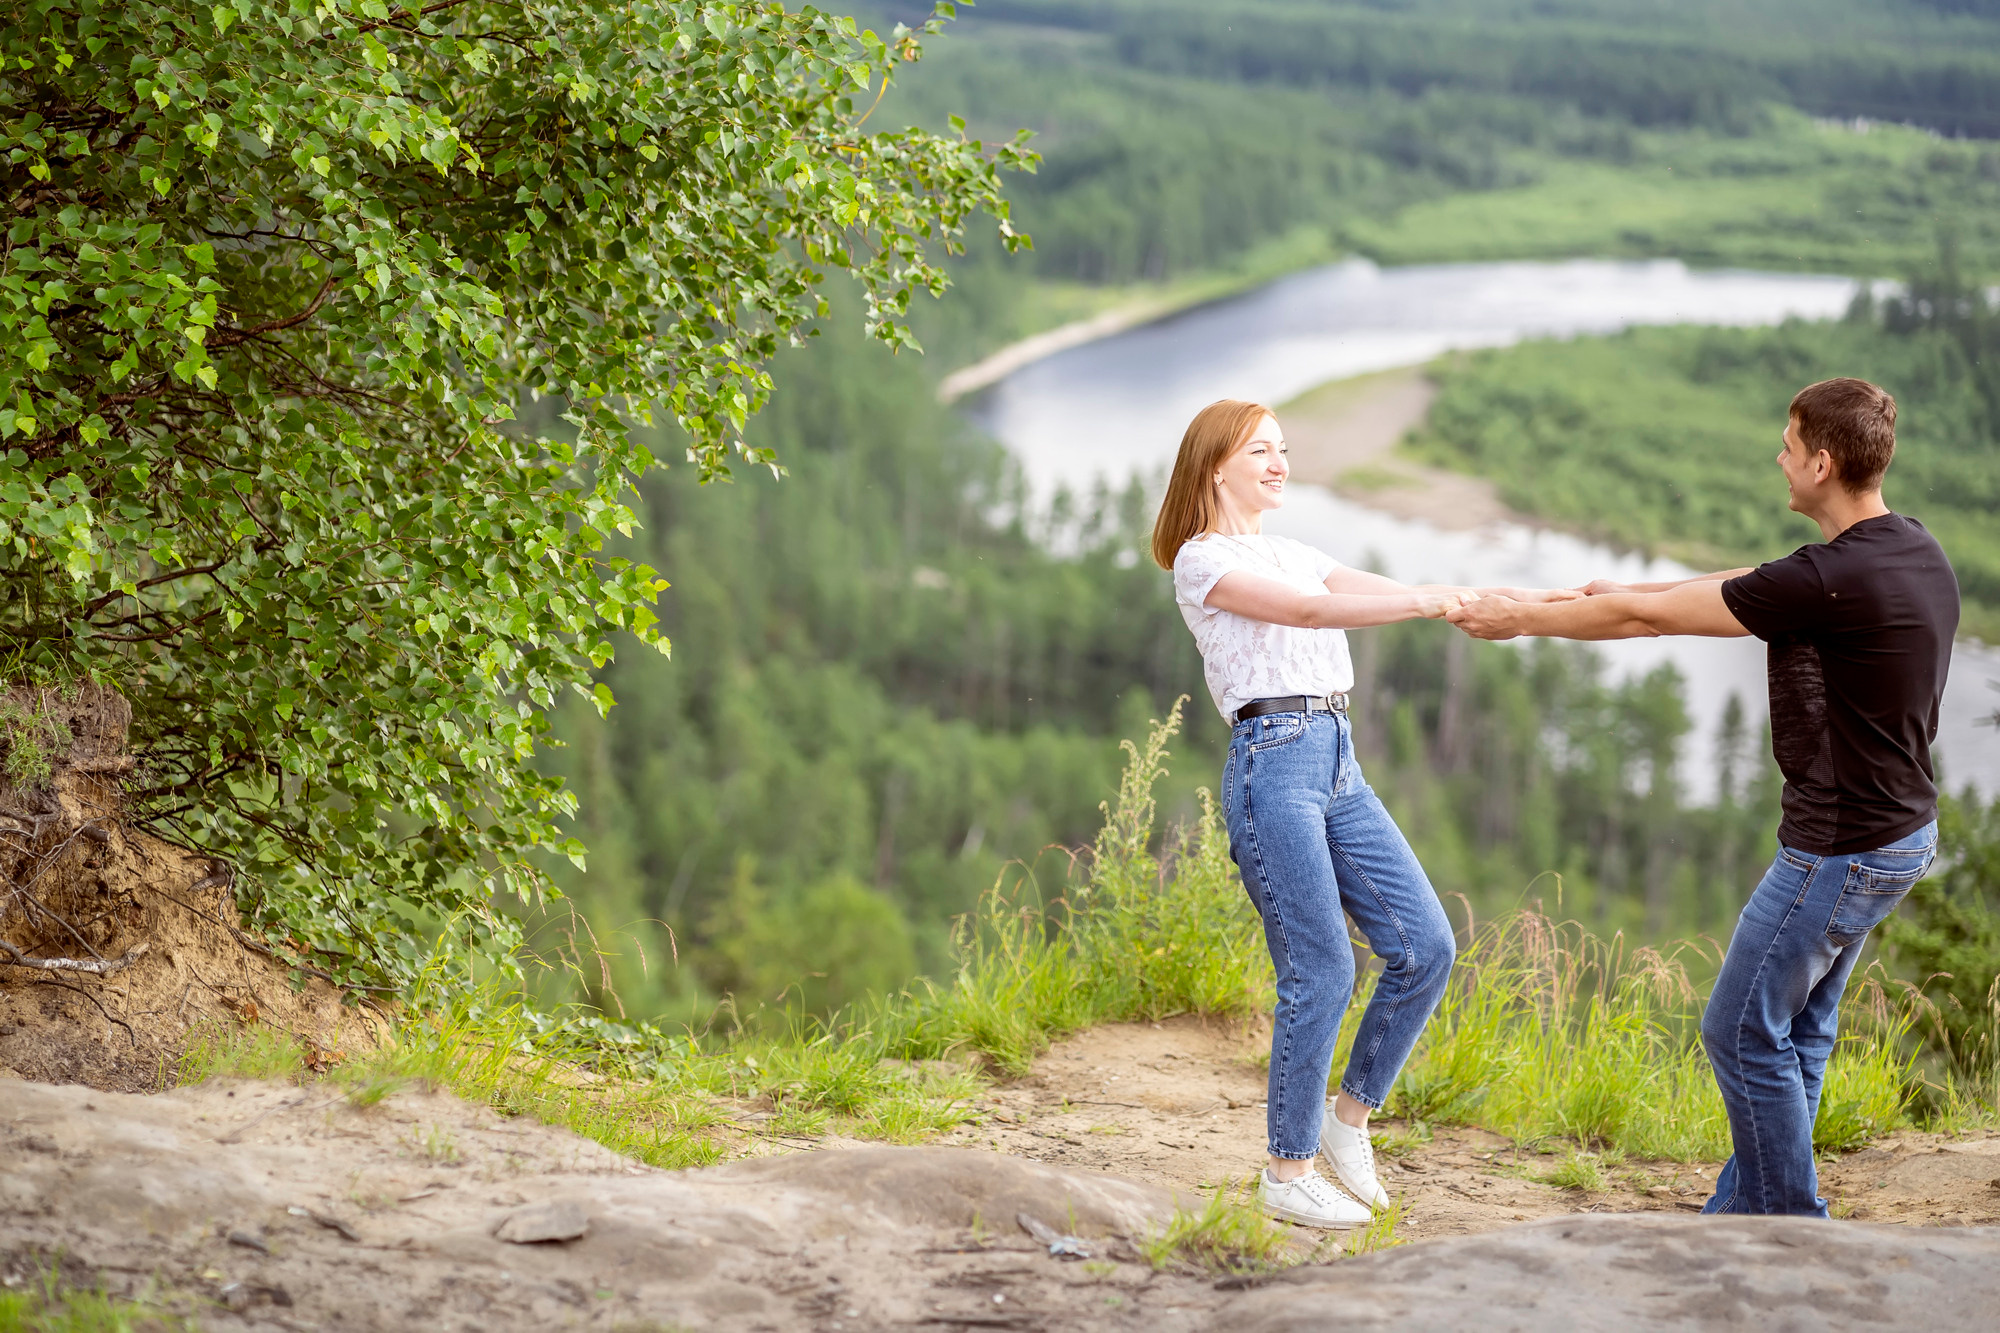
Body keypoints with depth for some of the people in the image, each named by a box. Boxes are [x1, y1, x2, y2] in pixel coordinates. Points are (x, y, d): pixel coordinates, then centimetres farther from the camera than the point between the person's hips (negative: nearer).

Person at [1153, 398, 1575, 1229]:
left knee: (1425, 947, 2)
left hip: (1337, 763, 8)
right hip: (1273, 762, -8)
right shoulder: (1203, 560, -2)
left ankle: (1350, 1113, 20)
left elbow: (1390, 592, 10)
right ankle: (1288, 1173, 5)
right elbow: (1309, 611, -17)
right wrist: (1431, 603, -27)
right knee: (1320, 972, -7)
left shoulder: (1295, 556, 22)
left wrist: (1526, 599, -3)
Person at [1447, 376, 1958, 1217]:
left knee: (1744, 1030, 3)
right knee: (1798, 1028, 18)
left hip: (1841, 852, -9)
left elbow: (1643, 620, -15)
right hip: (1902, 832, 9)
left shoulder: (1832, 579, -25)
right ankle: (1741, 1212, 27)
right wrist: (1631, 589, 25)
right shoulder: (1918, 554, 4)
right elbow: (1749, 587, 18)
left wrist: (1522, 619, -2)